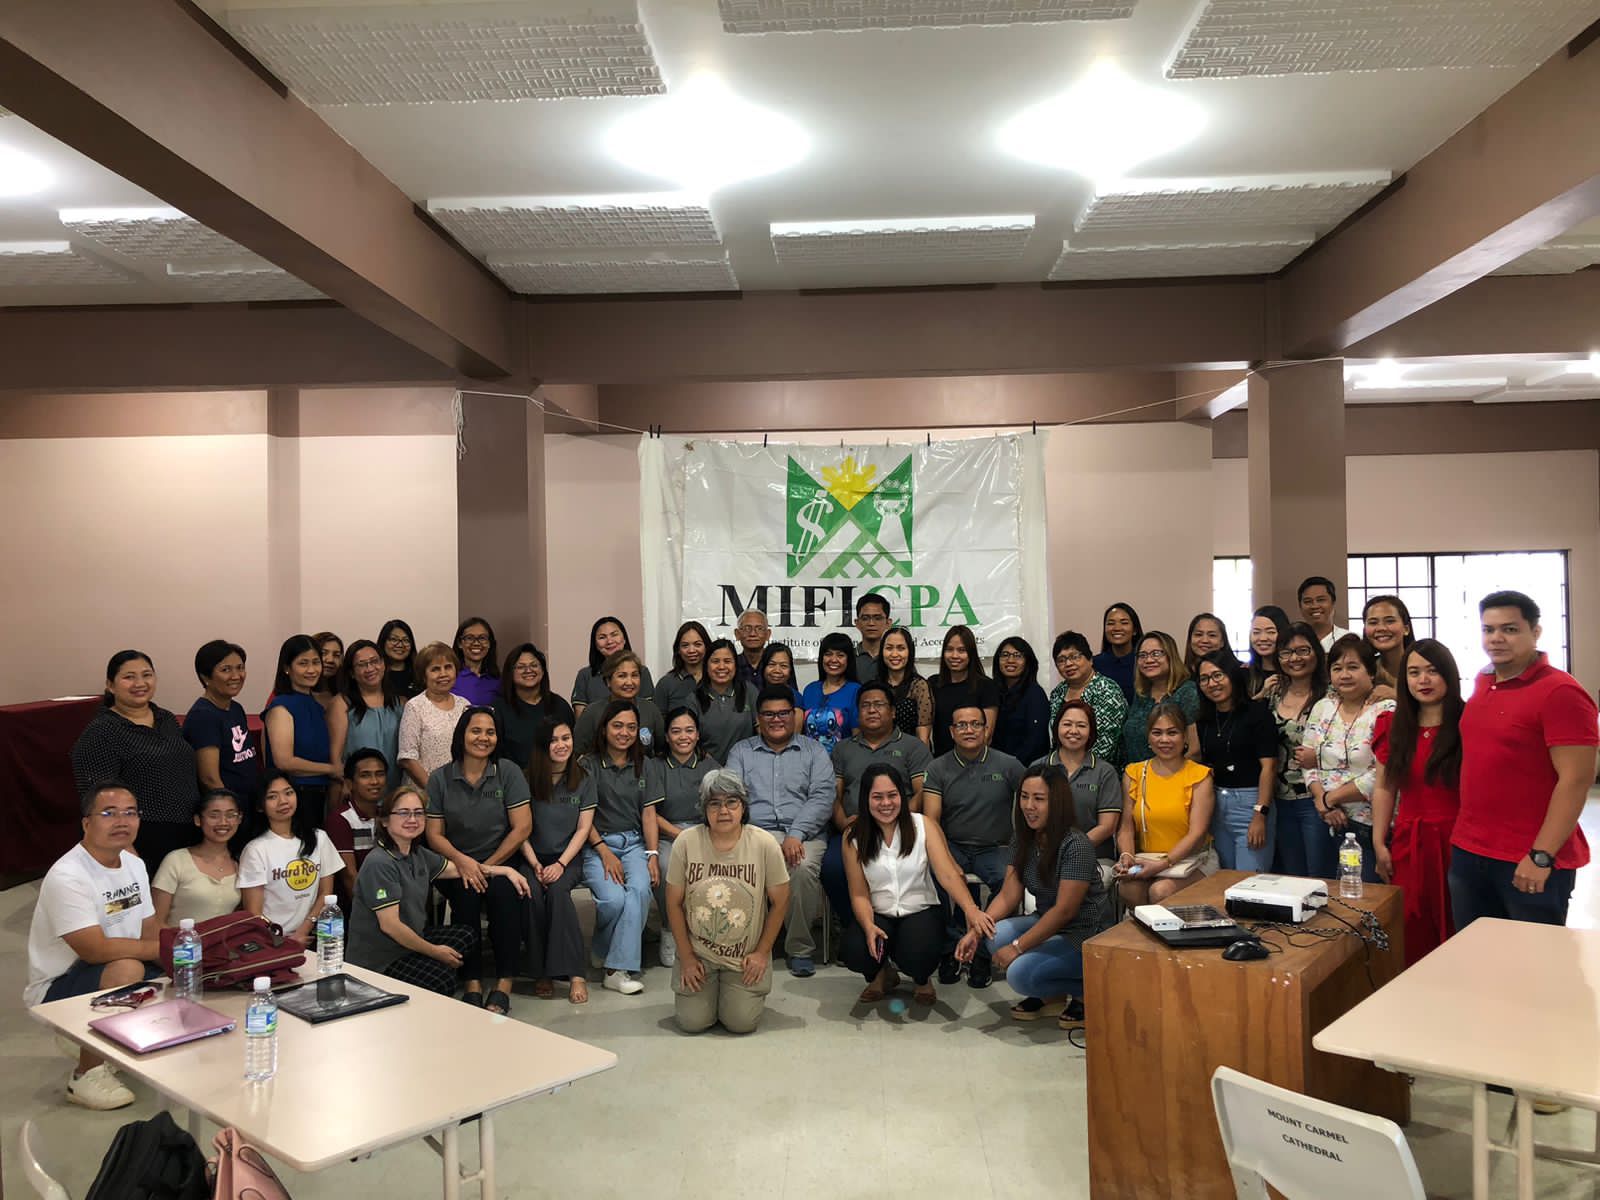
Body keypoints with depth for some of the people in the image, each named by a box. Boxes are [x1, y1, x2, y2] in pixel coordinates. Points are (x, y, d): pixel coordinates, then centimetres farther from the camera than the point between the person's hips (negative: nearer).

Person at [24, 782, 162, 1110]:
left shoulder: (133, 863, 4)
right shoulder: (67, 876, -23)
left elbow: (150, 932, 6)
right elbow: (96, 949, -30)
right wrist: (164, 949, -23)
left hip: (116, 972, 8)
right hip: (56, 989, -8)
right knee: (126, 969, -34)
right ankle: (86, 1076, -14)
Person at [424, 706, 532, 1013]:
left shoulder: (509, 773, 2)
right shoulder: (440, 779, 5)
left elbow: (522, 827, -4)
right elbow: (434, 835, 2)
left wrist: (488, 866, -11)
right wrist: (461, 861, -18)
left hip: (499, 862, 0)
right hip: (456, 865, 1)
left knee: (505, 891, -31)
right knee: (466, 893, -31)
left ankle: (504, 984, -22)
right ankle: (471, 982, -21)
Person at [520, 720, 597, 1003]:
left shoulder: (584, 780, 6)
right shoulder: (528, 780, 2)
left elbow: (583, 829, 0)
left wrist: (561, 864, -13)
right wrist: (535, 866, -13)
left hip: (568, 858, 0)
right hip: (532, 858, 0)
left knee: (558, 890, -31)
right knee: (532, 894, -31)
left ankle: (575, 974, -32)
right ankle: (540, 972, -20)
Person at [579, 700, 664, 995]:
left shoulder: (645, 766, 14)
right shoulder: (589, 765, 2)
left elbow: (649, 813, 9)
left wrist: (653, 854, -4)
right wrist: (605, 853, -13)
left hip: (634, 842, 3)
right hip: (597, 844, -2)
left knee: (640, 889, -29)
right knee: (612, 898, -29)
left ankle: (617, 969, -25)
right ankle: (602, 951, 2)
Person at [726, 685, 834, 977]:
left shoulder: (814, 751, 17)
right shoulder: (741, 752, 20)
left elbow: (822, 798, 3)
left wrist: (795, 835, -14)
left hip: (803, 835, 0)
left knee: (803, 868, -34)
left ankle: (800, 948, -14)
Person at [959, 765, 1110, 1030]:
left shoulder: (1075, 845, -21)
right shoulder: (1022, 839, 2)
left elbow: (1065, 910, -23)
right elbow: (1008, 895, -1)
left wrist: (1018, 947, -23)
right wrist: (975, 931, -15)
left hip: (1085, 936, -7)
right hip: (1046, 925, 8)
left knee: (1019, 974, -24)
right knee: (994, 936, -18)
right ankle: (1051, 995, 4)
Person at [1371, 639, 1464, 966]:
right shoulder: (1395, 726, 9)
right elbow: (1385, 788, 11)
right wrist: (1379, 845, 6)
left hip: (1456, 841, -4)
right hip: (1408, 843, 4)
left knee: (1455, 935, 1)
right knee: (1411, 936, 6)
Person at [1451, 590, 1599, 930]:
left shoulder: (1560, 692, -14)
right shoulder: (1482, 682, 9)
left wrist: (1541, 856, -21)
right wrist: (1464, 838, 14)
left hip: (1530, 862, -7)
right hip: (1468, 852, 7)